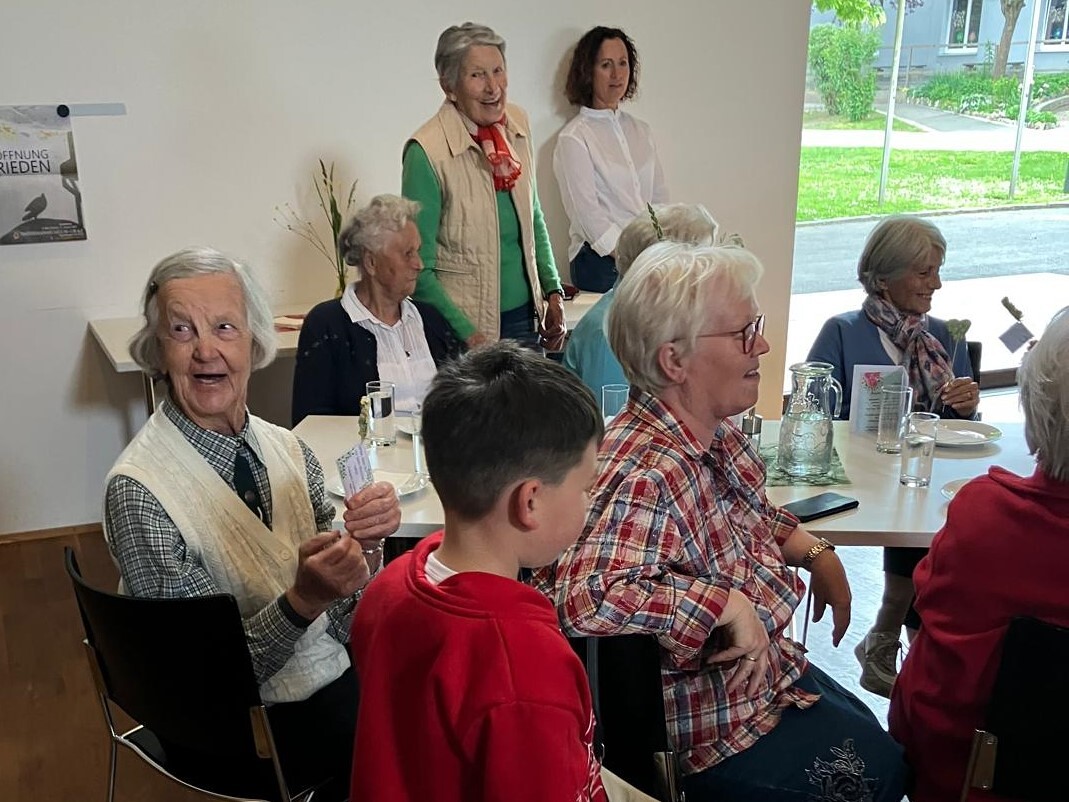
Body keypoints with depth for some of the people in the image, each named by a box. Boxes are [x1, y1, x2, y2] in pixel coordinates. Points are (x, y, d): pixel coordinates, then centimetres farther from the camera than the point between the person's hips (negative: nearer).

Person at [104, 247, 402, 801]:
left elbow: (347, 625, 3)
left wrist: (364, 544, -16)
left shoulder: (289, 451, -2)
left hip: (335, 680, 5)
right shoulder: (138, 491, -17)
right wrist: (302, 600, -32)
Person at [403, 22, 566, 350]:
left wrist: (553, 291, 6)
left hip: (525, 315, 5)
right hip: (463, 327, -5)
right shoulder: (427, 152, -17)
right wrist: (467, 334, -19)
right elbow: (419, 269, -15)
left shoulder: (519, 124, 1)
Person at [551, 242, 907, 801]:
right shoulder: (643, 477, -35)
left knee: (870, 732, 26)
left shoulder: (714, 435, -5)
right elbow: (585, 598, -49)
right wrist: (728, 603, -40)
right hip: (713, 729, -9)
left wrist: (813, 550, 1)